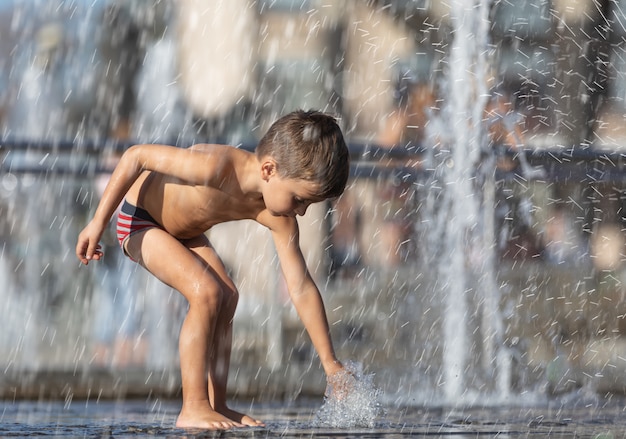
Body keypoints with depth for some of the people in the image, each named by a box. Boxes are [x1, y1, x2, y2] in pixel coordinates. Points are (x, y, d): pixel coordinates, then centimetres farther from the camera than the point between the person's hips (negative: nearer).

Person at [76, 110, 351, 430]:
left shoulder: (277, 218, -20)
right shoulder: (216, 167, -40)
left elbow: (301, 288, -14)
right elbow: (136, 156, -28)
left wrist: (330, 362, -14)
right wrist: (98, 222, -24)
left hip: (184, 231, 8)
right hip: (139, 220, -8)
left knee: (227, 297, 0)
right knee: (206, 293, -21)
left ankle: (216, 406, 8)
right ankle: (193, 408, -17)